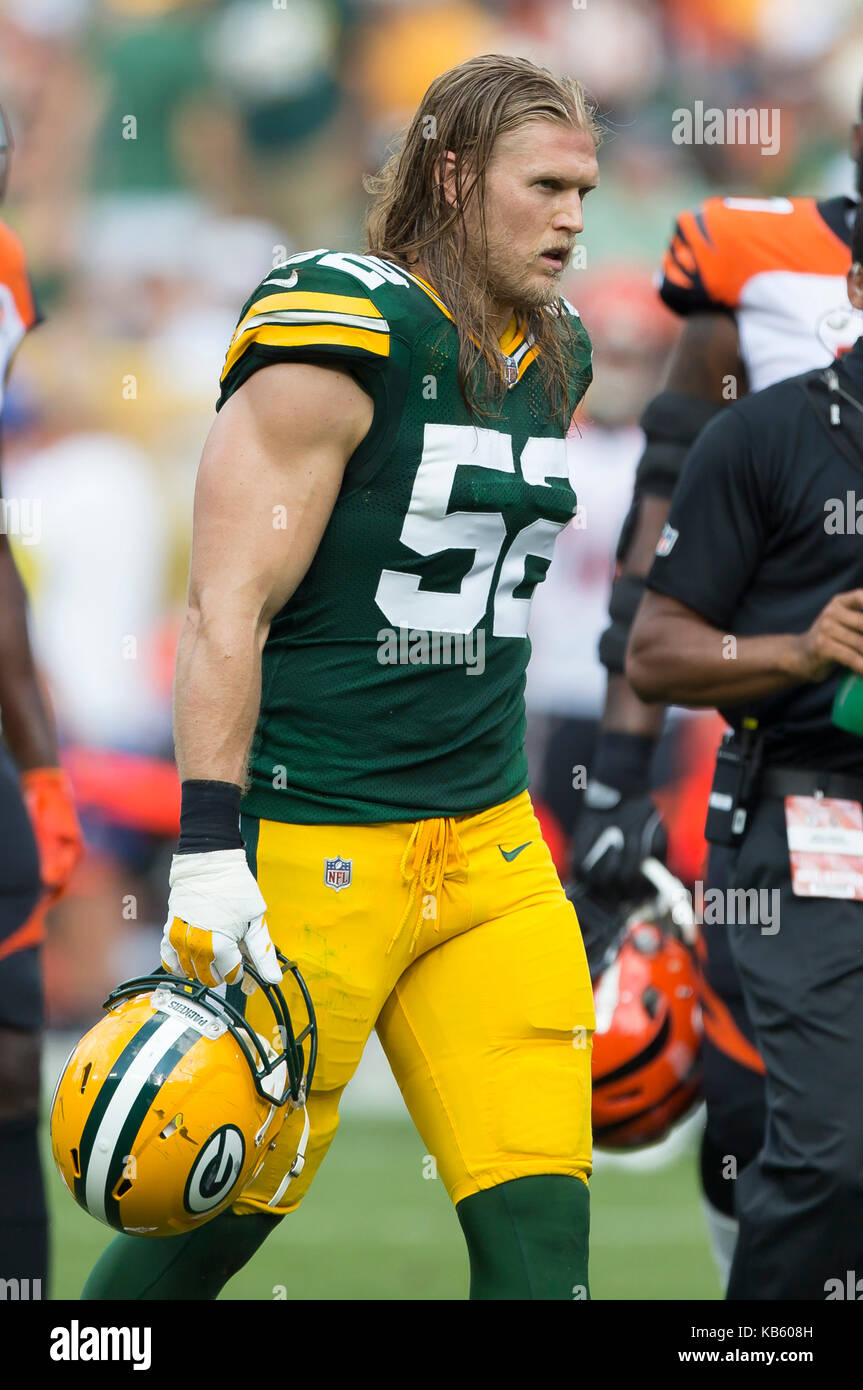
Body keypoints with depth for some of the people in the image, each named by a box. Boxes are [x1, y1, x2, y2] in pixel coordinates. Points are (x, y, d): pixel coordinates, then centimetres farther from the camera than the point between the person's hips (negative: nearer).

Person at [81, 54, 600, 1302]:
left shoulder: (553, 363, 11)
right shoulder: (343, 340, -13)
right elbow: (230, 610, -17)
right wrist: (209, 857, -22)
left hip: (485, 843, 7)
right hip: (312, 845, -7)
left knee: (538, 1221, -2)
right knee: (224, 1208, 2)